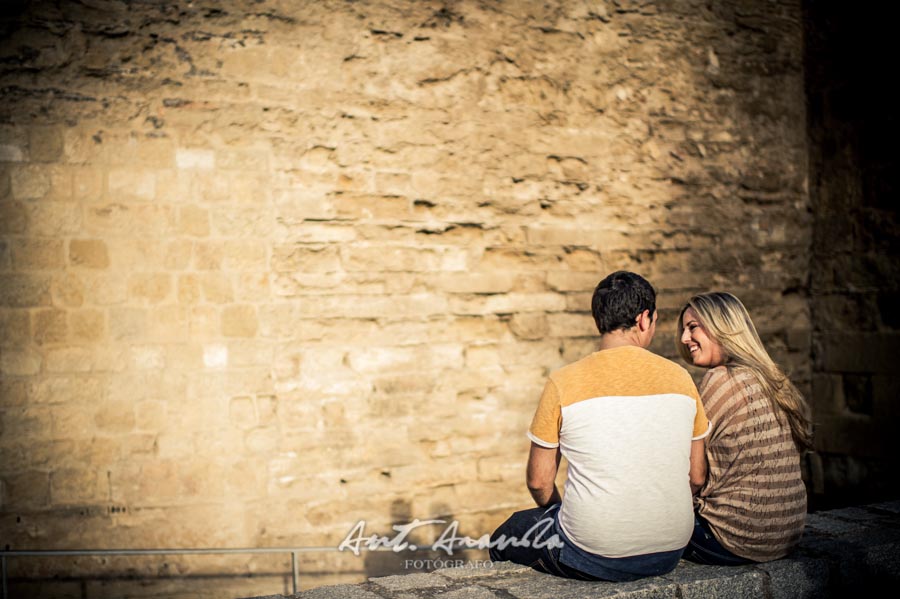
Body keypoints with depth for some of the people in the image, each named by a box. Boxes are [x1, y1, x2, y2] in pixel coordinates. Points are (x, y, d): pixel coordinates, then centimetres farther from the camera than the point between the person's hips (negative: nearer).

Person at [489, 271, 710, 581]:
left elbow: (539, 482, -4)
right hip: (669, 554, 5)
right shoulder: (679, 378, -1)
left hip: (592, 557, -4)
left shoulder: (563, 383, -10)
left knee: (503, 540, 24)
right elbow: (696, 477, 6)